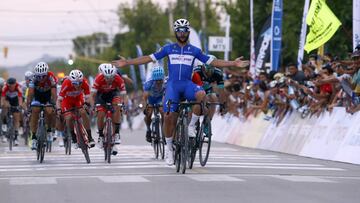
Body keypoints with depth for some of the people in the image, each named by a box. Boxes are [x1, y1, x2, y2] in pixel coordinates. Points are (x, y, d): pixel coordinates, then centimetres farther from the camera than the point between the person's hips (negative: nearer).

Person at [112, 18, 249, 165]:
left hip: (187, 84, 0)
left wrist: (233, 63, 0)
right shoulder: (168, 48, 9)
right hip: (172, 84, 0)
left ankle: (191, 126, -15)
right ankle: (169, 147, 7)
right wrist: (126, 62, 1)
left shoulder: (194, 50, 10)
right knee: (169, 116, -13)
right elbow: (149, 58, 8)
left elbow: (212, 62, 9)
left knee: (202, 95, -33)